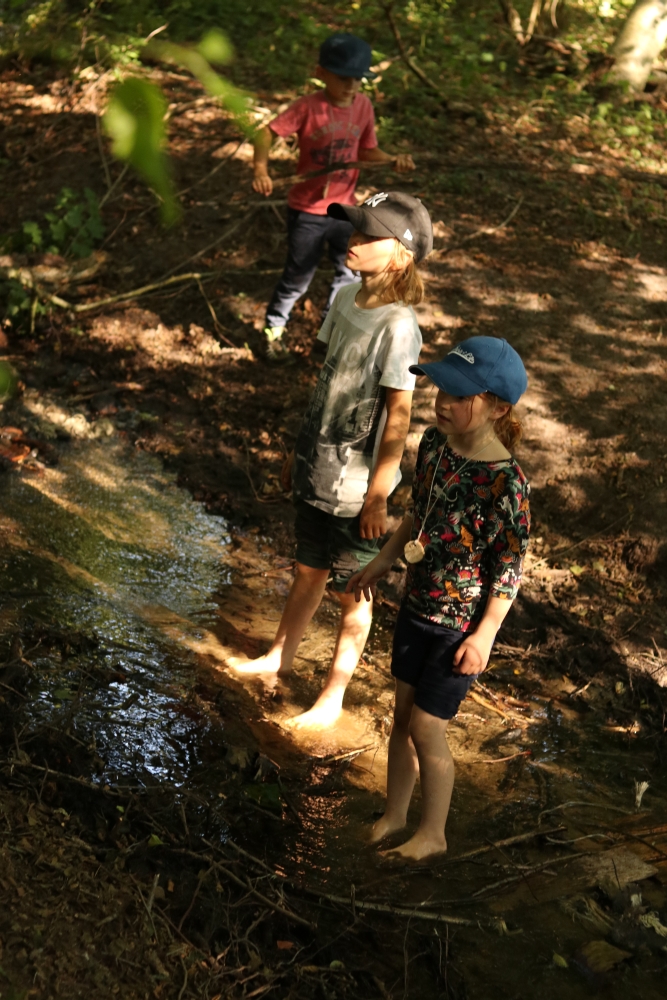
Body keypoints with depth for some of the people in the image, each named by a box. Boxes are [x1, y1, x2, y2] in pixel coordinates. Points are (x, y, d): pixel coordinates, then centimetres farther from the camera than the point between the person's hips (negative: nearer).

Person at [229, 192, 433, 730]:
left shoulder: (397, 327, -23)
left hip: (357, 488, -7)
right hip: (318, 472, 7)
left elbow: (398, 418, -19)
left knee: (352, 592, 11)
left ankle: (333, 697, 28)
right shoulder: (346, 299, -1)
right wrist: (299, 451, 16)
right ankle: (280, 656, 45)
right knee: (308, 570, 24)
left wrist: (378, 496, -15)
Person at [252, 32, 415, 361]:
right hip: (307, 210, -4)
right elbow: (267, 132, -19)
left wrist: (393, 160, -15)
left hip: (345, 208, 5)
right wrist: (261, 167, -35)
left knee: (350, 273, 15)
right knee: (298, 277, 9)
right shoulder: (308, 106, -19)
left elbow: (366, 151, 4)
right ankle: (273, 331, 33)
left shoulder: (363, 105, -4)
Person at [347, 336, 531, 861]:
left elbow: (510, 569, -18)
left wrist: (484, 636, -17)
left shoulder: (506, 485, -27)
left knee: (426, 729, 5)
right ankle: (395, 815, 39)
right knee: (403, 715, 18)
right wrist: (380, 565, 18)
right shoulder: (435, 443, -6)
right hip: (417, 606, 7)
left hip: (460, 625, -6)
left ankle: (432, 834, 28)